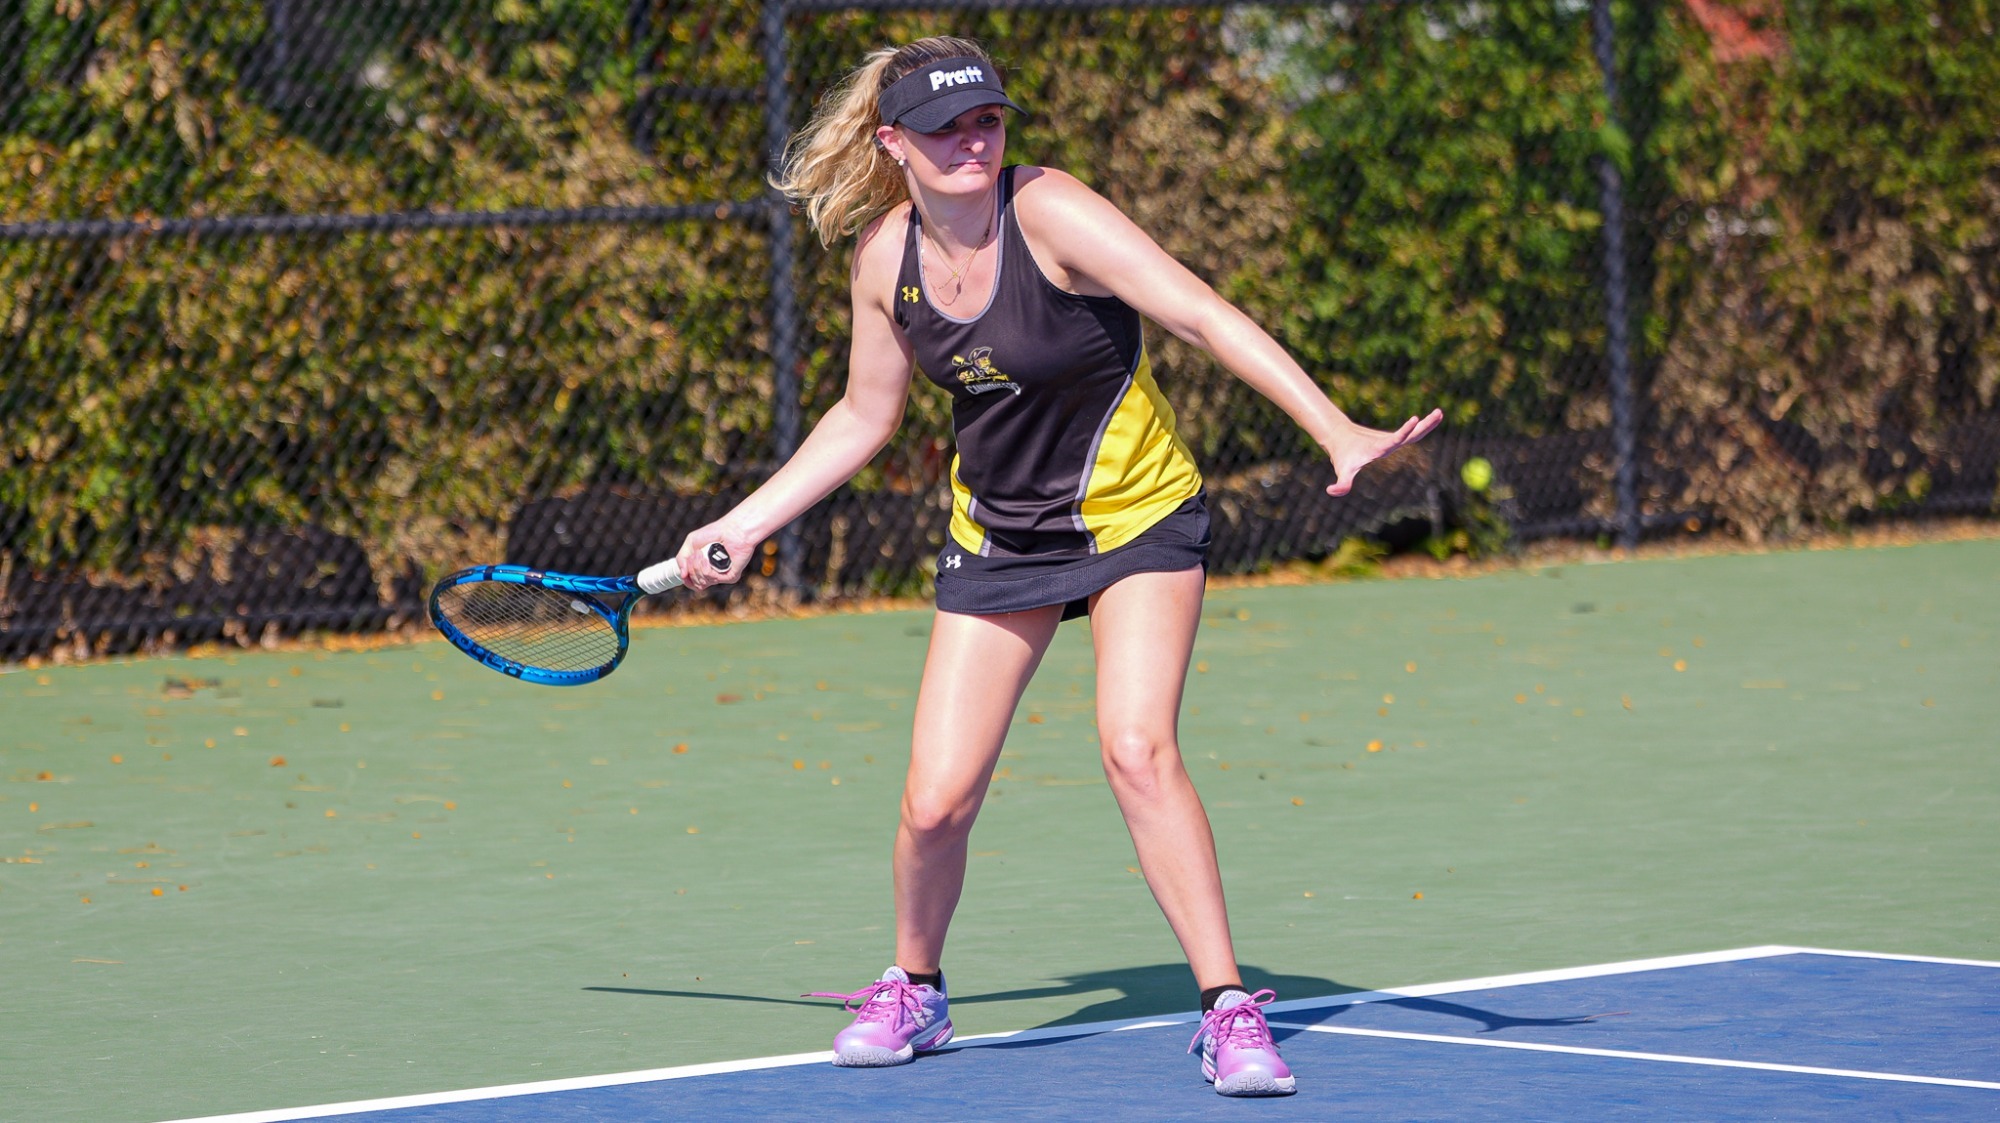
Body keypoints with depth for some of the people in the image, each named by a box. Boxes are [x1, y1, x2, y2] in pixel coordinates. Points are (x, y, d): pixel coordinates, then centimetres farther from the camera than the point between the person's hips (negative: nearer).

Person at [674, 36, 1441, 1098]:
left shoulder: (1049, 214, -22)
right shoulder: (884, 256, -6)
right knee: (935, 800, -4)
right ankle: (913, 990, 25)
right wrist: (742, 524, 10)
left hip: (1134, 514, -4)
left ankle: (1230, 1009, -16)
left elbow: (1204, 315, -30)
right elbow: (864, 417, 11)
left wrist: (1337, 432, -40)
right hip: (995, 534, 4)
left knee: (1138, 749, -25)